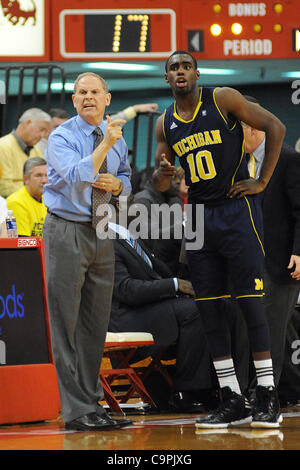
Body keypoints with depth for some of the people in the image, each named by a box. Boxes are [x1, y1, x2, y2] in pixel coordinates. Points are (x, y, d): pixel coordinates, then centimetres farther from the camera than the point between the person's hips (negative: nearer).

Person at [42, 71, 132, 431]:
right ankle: (76, 411, -6)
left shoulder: (116, 138, 10)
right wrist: (105, 145, -28)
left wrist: (116, 184, 0)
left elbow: (125, 180, 22)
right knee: (66, 322, -6)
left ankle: (92, 404, 18)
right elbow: (77, 177, -24)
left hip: (101, 233, 6)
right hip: (67, 231, -6)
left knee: (96, 324, 10)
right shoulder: (61, 138, -8)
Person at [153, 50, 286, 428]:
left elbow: (275, 127, -7)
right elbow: (159, 183, 16)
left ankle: (267, 397, -4)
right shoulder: (165, 124, 9)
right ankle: (231, 401, 8)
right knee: (208, 306, 3)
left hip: (236, 209, -6)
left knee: (249, 301, -8)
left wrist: (262, 181, -9)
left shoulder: (223, 100, -7)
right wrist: (163, 173, -8)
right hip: (199, 214, 6)